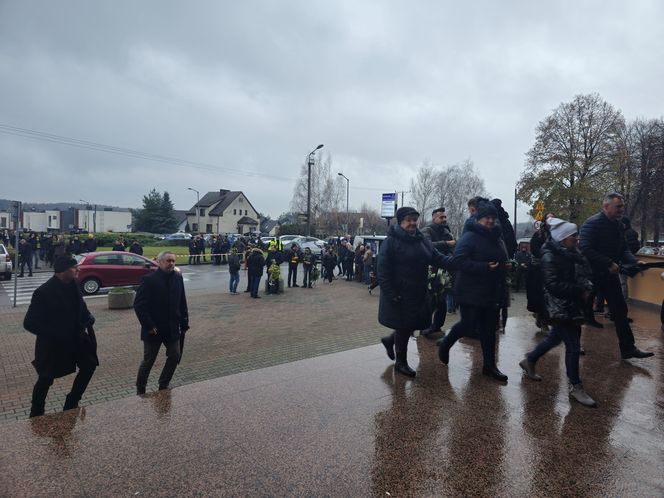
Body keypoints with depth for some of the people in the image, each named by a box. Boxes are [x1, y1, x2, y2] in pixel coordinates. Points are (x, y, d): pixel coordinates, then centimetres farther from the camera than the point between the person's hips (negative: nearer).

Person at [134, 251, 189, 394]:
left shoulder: (178, 278, 3)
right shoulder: (149, 280, -13)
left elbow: (182, 303, 7)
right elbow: (139, 305, -15)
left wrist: (184, 322, 4)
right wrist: (149, 326, -17)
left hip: (173, 328, 5)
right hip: (154, 329, -5)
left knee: (175, 356, 9)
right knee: (148, 361, 8)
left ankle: (163, 385, 29)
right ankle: (140, 390, 28)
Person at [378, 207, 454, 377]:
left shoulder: (423, 241, 9)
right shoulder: (391, 242, -12)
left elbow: (438, 258, 5)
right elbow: (383, 271, -16)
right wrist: (390, 294, -20)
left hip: (418, 294, 7)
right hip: (399, 295, -7)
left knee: (412, 325, 14)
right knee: (403, 326, 4)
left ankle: (390, 340, 42)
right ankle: (400, 362, 26)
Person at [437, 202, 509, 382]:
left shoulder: (496, 239, 13)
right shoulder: (469, 237, -13)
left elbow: (502, 261, 27)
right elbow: (459, 261, -24)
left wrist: (504, 266, 4)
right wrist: (485, 267, -27)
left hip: (490, 293, 8)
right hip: (471, 291, -8)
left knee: (489, 330, 12)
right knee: (469, 325, -1)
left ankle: (489, 366, 24)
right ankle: (445, 345, 27)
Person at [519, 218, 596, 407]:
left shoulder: (572, 253, 8)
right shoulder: (550, 256, -19)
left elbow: (581, 274, 17)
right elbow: (554, 285, -24)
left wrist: (587, 287, -2)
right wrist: (580, 291, -21)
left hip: (573, 305, 9)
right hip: (560, 308, -9)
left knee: (555, 337, 20)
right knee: (573, 346, -3)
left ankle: (529, 361, 38)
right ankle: (575, 387, 12)